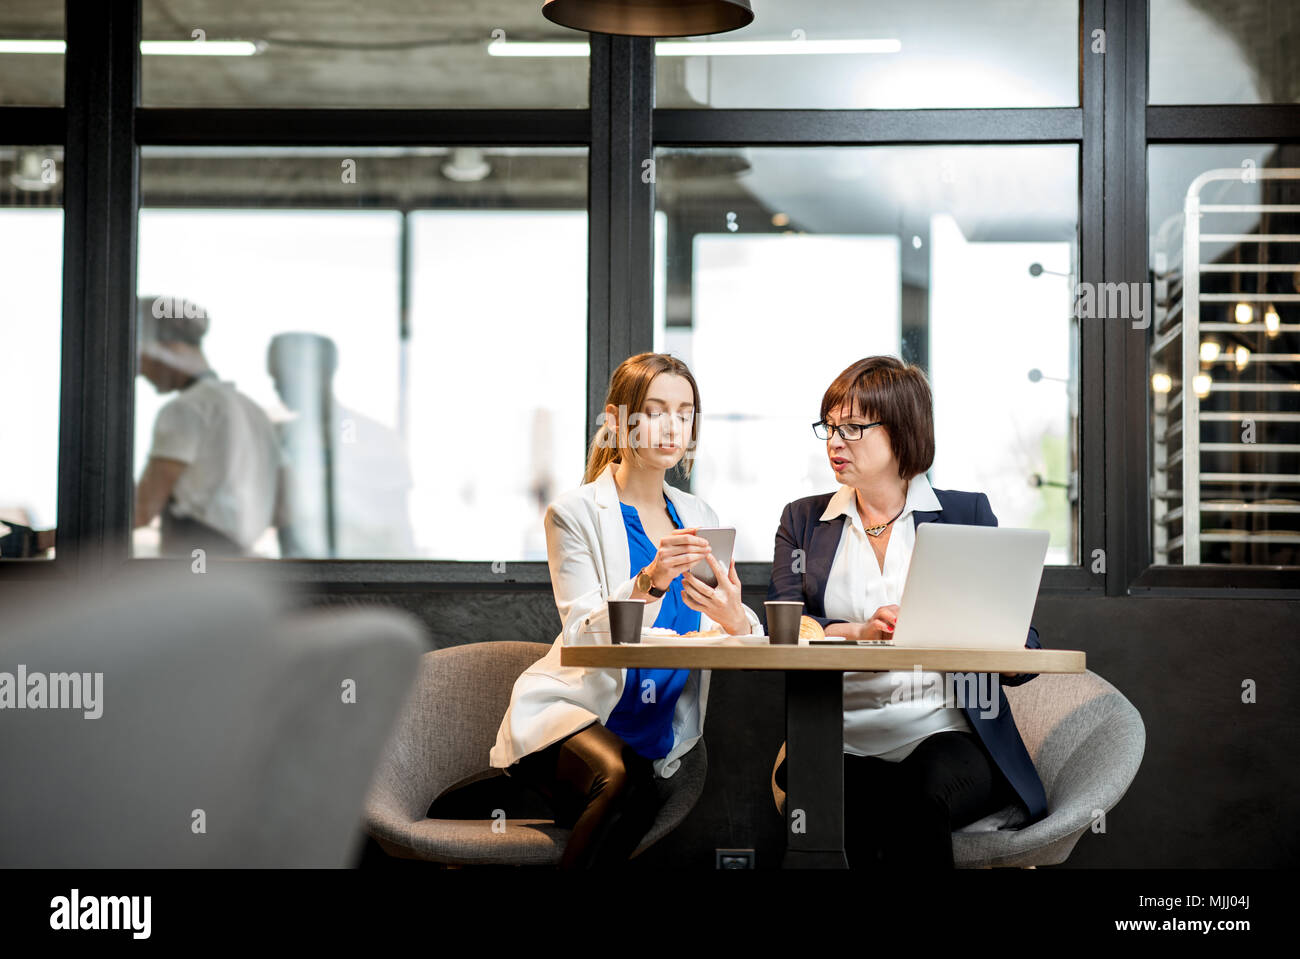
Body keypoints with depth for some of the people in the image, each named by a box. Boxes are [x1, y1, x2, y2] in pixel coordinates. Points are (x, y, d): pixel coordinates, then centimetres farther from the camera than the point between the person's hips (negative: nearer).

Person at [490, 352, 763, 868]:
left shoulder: (699, 518, 13)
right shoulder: (576, 512, -2)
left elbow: (750, 638, 3)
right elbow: (585, 637, -15)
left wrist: (735, 620, -22)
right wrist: (649, 581, -32)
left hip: (656, 737, 5)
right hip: (570, 714, -5)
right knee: (626, 779, -33)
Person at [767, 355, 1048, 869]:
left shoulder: (965, 514, 13)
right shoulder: (803, 520, 17)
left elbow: (1022, 647, 8)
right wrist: (859, 633, -18)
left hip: (942, 734, 0)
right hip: (841, 743, 1)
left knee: (924, 794, -35)